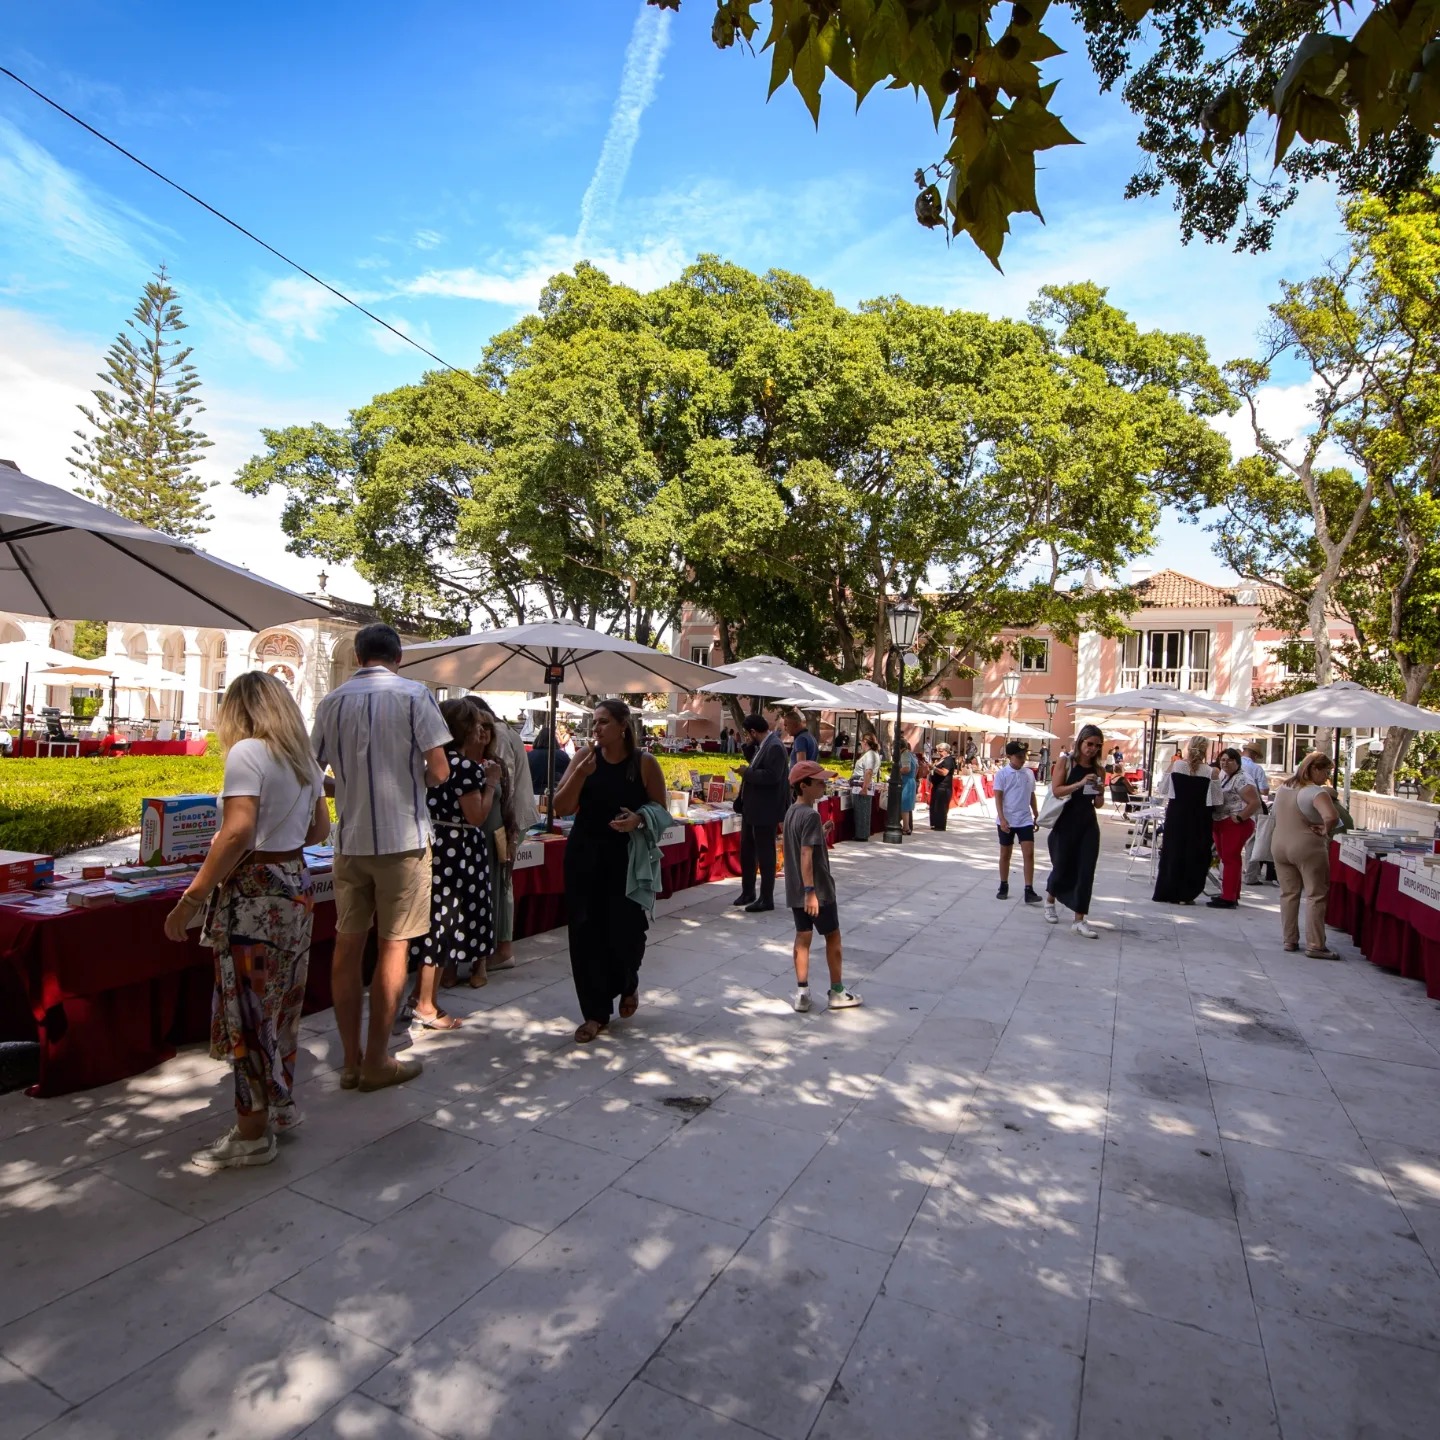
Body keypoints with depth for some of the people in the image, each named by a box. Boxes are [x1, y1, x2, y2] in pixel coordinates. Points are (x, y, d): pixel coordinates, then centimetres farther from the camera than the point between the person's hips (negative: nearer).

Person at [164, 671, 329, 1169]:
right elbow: (320, 830, 15)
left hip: (253, 893, -8)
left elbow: (238, 832, -24)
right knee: (280, 1003, 20)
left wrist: (191, 899, -21)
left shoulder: (247, 753, -14)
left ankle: (252, 1134, 16)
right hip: (295, 886, 8)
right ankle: (281, 1105, 34)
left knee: (248, 1013, 4)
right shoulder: (304, 759, 9)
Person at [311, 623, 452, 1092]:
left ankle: (351, 1059, 20)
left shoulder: (332, 701, 5)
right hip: (402, 837, -4)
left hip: (350, 839, 4)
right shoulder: (414, 695, -7)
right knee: (393, 946, 5)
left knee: (348, 944, 12)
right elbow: (440, 771, -12)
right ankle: (377, 1061, 13)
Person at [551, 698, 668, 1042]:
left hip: (627, 858, -2)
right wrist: (580, 774, -18)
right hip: (585, 856, 2)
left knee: (625, 929, 2)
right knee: (586, 932, 2)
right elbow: (562, 808, -3)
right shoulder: (585, 757, 0)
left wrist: (639, 819, -20)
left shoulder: (645, 763, -5)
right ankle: (595, 1013, 16)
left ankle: (628, 984, 37)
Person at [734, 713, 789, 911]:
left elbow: (772, 776, -29)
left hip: (764, 812, -10)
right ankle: (747, 891, 30)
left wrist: (747, 772, -20)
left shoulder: (774, 747, -19)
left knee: (765, 854, 1)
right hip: (751, 809, 10)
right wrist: (747, 770, 3)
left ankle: (766, 899, 11)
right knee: (746, 852, 17)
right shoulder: (763, 746, 12)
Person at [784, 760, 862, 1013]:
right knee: (833, 937, 8)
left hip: (795, 890, 8)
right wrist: (811, 891, -25)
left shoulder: (792, 811, 7)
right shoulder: (811, 815, -21)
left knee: (802, 937, 12)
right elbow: (806, 855, -25)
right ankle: (837, 992, 20)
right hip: (817, 889, -8)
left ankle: (802, 993, 14)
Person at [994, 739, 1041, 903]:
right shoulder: (1002, 774, -7)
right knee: (1005, 854, 9)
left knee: (1029, 853, -8)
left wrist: (1036, 815, 15)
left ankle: (1029, 890, -7)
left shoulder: (1029, 773, 6)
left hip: (1025, 820, 3)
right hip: (1006, 820, -3)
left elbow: (1032, 796, 15)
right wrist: (1002, 819, -18)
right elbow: (998, 798, -10)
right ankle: (1003, 886, 23)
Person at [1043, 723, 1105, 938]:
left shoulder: (1097, 769, 6)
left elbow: (1098, 805, 10)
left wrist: (1100, 793, -11)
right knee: (1062, 867, 9)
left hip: (1088, 824, 3)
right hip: (1066, 823, -3)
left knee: (1086, 872, -3)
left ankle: (1080, 921, 2)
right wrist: (1079, 783, -26)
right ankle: (1050, 900, 39)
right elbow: (1056, 791, -14)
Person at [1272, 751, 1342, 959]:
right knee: (1316, 896, 1)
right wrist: (1325, 831, -14)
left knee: (1288, 894, 13)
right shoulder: (1316, 792, -16)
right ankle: (1315, 945, 0)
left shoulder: (1283, 788, 9)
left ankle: (1289, 940, 17)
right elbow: (1332, 817, -32)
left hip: (1279, 846, 7)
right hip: (1307, 848, -7)